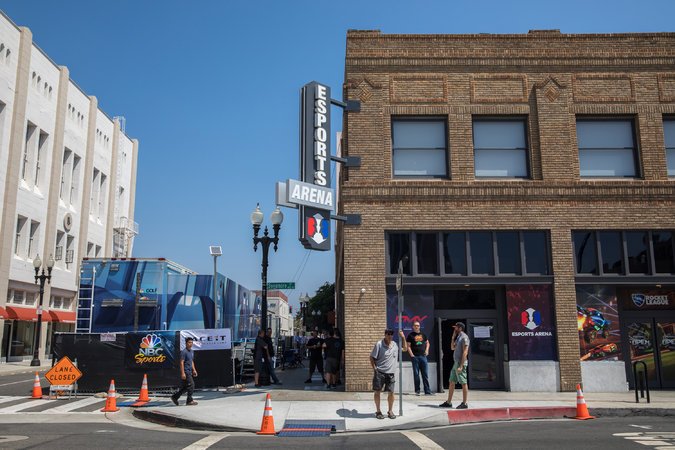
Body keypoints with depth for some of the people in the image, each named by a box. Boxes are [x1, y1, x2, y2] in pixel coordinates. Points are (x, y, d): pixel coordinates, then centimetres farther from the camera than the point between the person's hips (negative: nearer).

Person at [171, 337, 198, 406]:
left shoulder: (192, 351, 14)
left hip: (189, 371, 9)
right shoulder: (184, 352, -13)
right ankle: (189, 401, 2)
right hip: (186, 372, -9)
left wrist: (194, 370, 18)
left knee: (184, 387, 12)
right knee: (191, 385, -7)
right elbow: (181, 362, -17)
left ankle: (174, 397, 23)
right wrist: (183, 373, -21)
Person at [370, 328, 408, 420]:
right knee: (377, 391, 3)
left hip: (391, 373, 4)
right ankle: (378, 411, 16)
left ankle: (390, 411, 21)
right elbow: (372, 357, -5)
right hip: (379, 372, -3)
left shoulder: (395, 345, 5)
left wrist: (403, 337, 9)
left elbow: (405, 349, 20)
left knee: (391, 392, 5)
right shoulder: (379, 344, -9)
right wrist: (374, 368, -11)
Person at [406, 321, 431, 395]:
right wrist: (411, 355, -10)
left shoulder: (423, 334, 12)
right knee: (416, 374, 2)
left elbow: (427, 343, 23)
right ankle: (417, 390, 10)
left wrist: (426, 350, 6)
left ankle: (427, 391, 4)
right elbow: (408, 346, -1)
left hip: (423, 356, 3)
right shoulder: (411, 335, 1)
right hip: (415, 357, -3)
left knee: (425, 374, 2)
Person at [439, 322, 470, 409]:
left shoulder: (464, 337, -12)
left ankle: (464, 403, 1)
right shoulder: (458, 337, 18)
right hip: (456, 363, 10)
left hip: (461, 363, -10)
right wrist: (453, 337, 13)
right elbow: (452, 348, 25)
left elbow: (465, 352, -18)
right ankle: (448, 402, 16)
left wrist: (461, 366, -23)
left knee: (463, 383, -4)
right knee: (451, 382, 11)